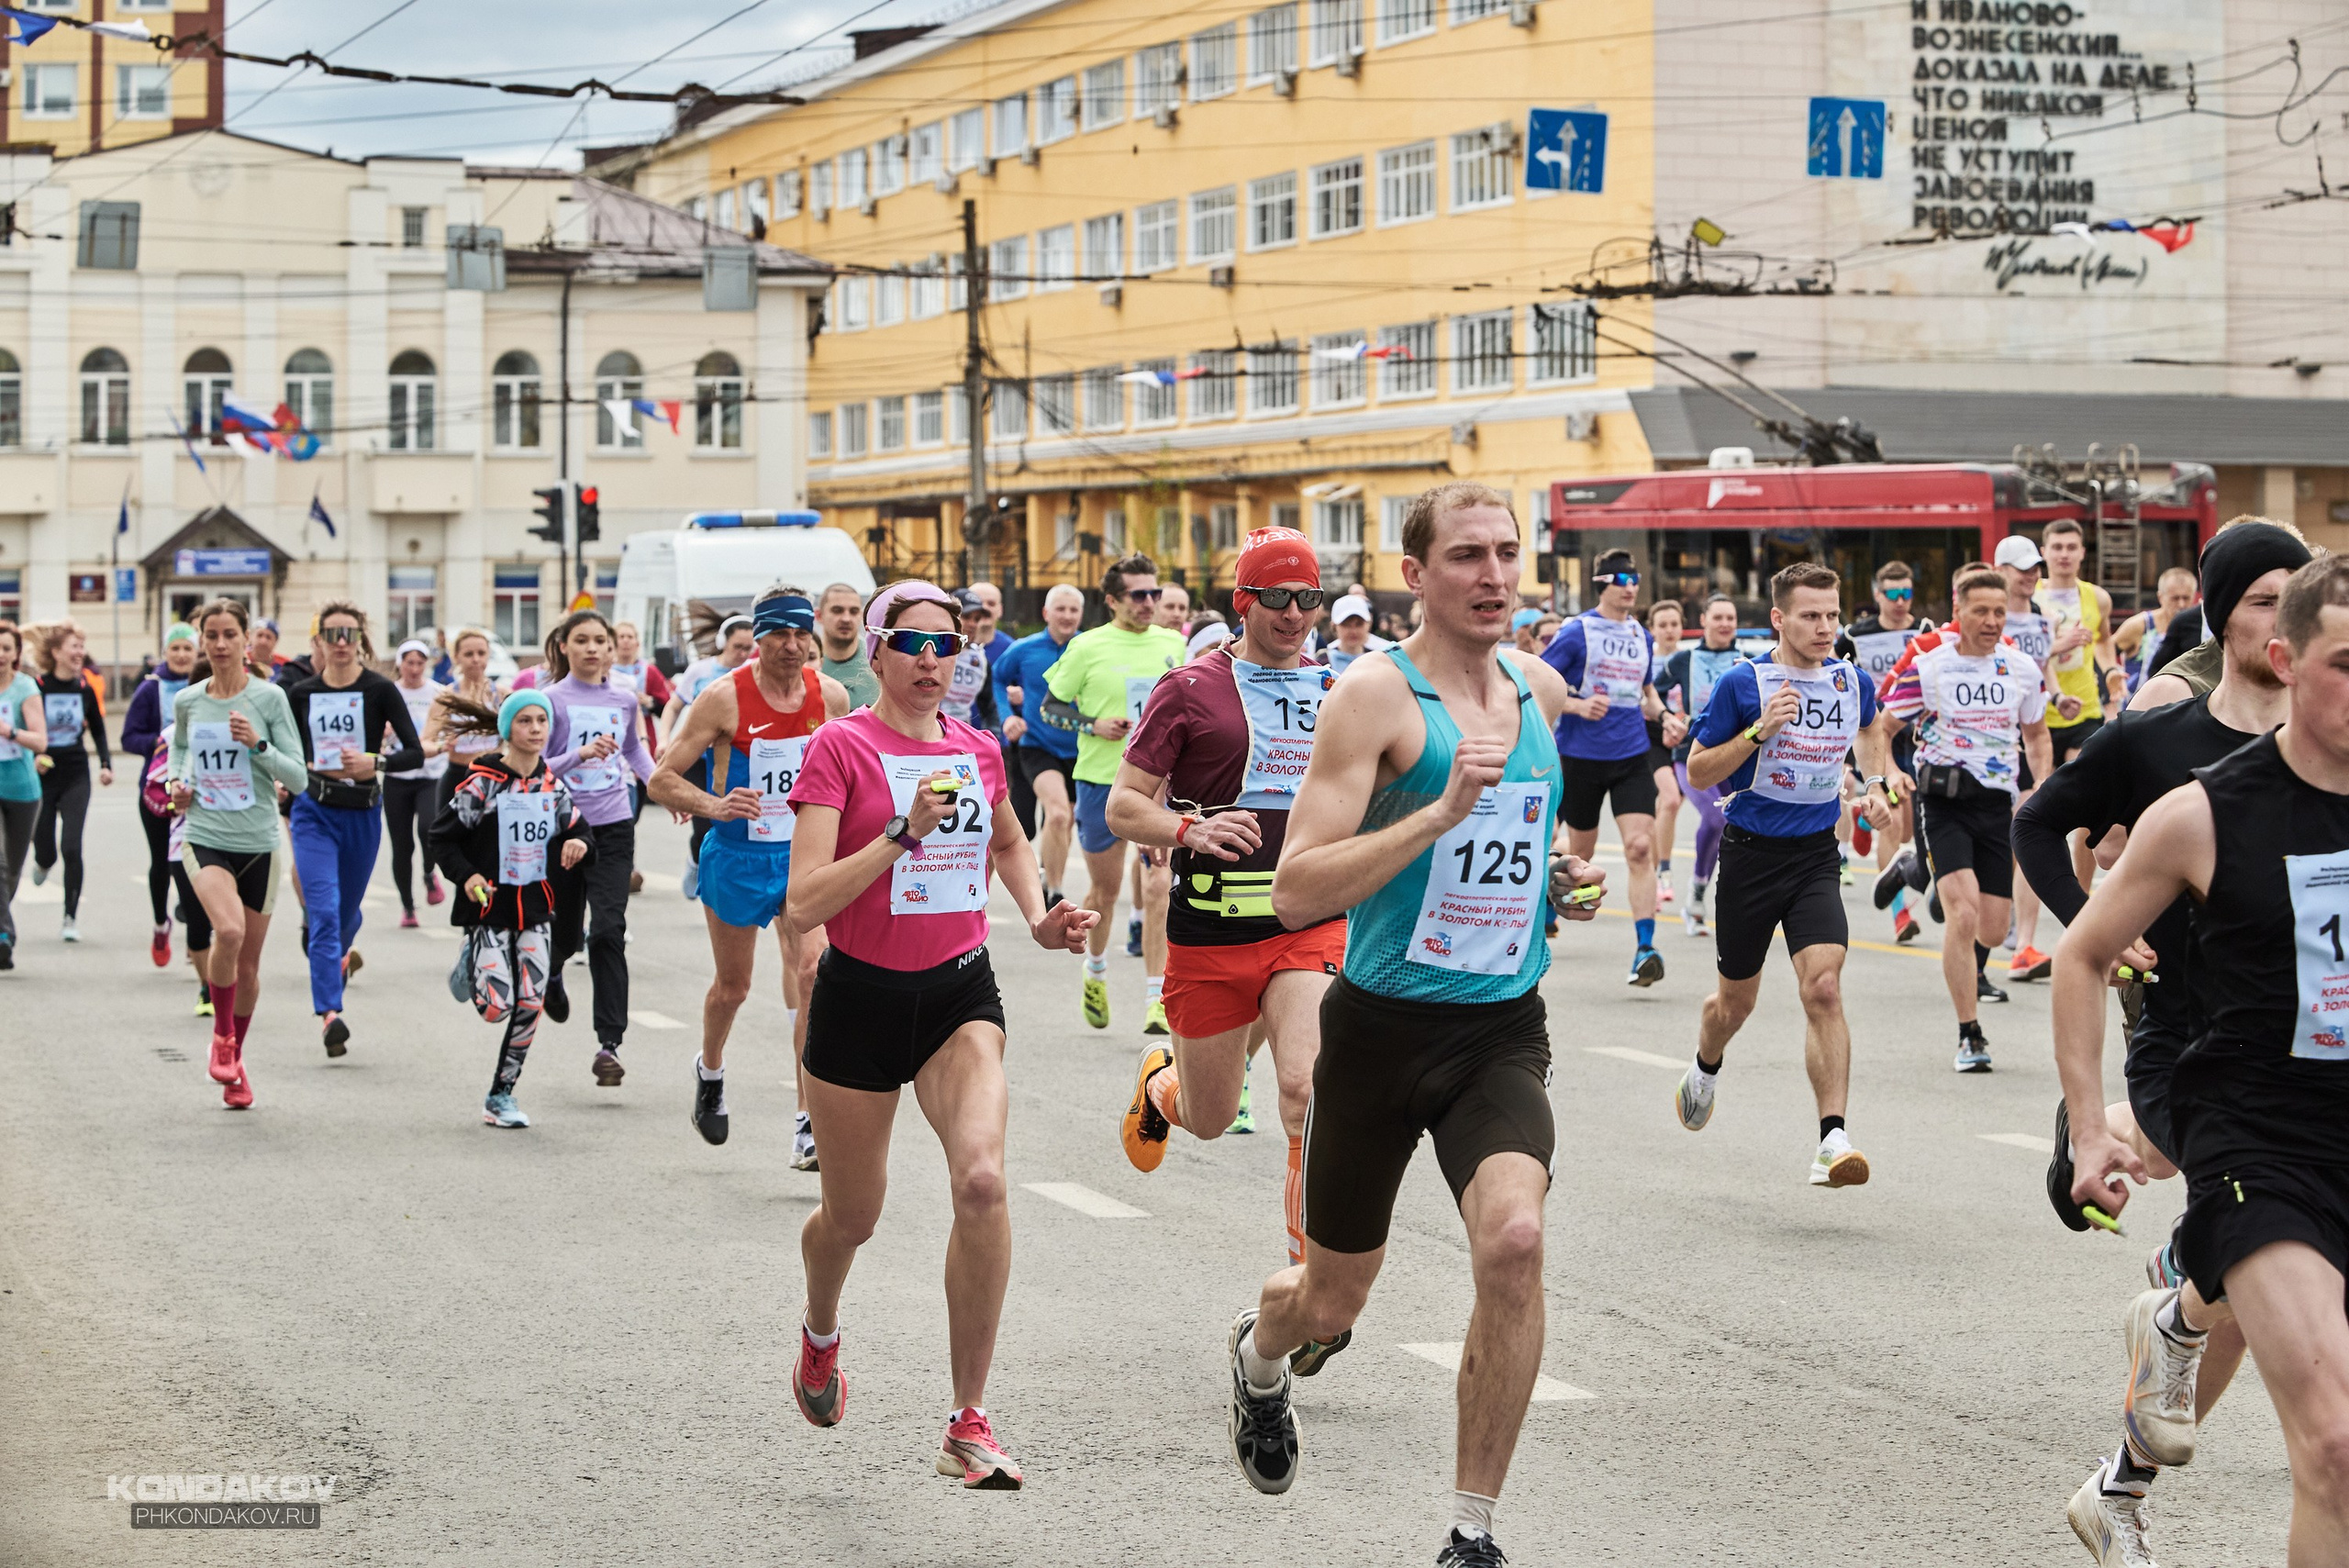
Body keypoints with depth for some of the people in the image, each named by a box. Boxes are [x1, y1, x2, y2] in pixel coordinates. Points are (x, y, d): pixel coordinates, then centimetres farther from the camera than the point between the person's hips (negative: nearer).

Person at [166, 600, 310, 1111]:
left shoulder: (270, 698, -5)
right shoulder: (187, 701, 3)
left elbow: (299, 777, -4)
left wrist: (258, 745, -19)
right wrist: (178, 781, 7)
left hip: (259, 842, 0)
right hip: (206, 837, 0)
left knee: (248, 965, 9)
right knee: (229, 930, -28)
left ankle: (235, 1057, 33)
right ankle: (222, 1034, -4)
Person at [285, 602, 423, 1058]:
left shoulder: (379, 690, -6)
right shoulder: (302, 694, 1)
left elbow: (415, 752, -10)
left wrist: (374, 762, -25)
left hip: (362, 814, 0)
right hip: (314, 812, 0)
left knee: (347, 912, 18)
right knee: (323, 912, -16)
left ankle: (340, 953, 54)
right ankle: (329, 1015, -23)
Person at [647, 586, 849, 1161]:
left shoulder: (831, 695, -5)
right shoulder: (725, 697, -16)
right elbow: (661, 778, -13)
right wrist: (715, 806, -29)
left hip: (804, 854, 1)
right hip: (737, 855, -1)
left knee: (812, 970, -18)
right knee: (733, 985, 14)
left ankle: (809, 1125, -17)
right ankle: (710, 1071, 49)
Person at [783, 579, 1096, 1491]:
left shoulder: (978, 750, 5)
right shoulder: (841, 748, -10)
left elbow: (1009, 843, 28)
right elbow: (804, 903, -18)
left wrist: (1039, 919, 10)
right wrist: (904, 832, -25)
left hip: (960, 990, 2)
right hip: (862, 995, -2)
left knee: (981, 1182, -22)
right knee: (852, 1217, 11)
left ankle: (969, 1424, -14)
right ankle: (820, 1331, 50)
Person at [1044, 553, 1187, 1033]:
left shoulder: (1172, 645, 6)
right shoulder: (1087, 647, -3)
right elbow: (1050, 707, 2)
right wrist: (1094, 725, -12)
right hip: (1101, 780, -1)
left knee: (1158, 887, -12)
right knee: (1105, 889, 12)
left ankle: (1155, 997, -11)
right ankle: (1096, 969, 41)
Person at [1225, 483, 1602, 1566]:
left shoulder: (1541, 689, 7)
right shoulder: (1377, 696, -13)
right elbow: (1296, 893, -21)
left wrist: (1556, 881, 9)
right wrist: (1442, 811, -28)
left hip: (1502, 1029, 3)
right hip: (1384, 1027, -3)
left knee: (1514, 1241, -24)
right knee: (1332, 1302, 13)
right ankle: (1260, 1353, 53)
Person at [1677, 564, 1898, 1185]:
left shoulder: (1853, 682, 1)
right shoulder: (1742, 684, -11)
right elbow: (1698, 772, -7)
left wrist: (1881, 781, 9)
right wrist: (1760, 731, -20)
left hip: (1816, 854, 1)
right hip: (1750, 852, -1)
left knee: (1823, 987, -18)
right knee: (1737, 999, 14)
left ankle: (1833, 1140, -21)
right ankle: (1705, 1071, 49)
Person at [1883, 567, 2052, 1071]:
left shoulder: (2023, 669, 4)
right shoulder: (1928, 666, -7)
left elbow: (2036, 733, 19)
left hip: (1999, 802, 4)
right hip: (1942, 800, -4)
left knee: (1993, 925, 4)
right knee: (1963, 912, -19)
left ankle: (1971, 970, 42)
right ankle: (1970, 1035, -10)